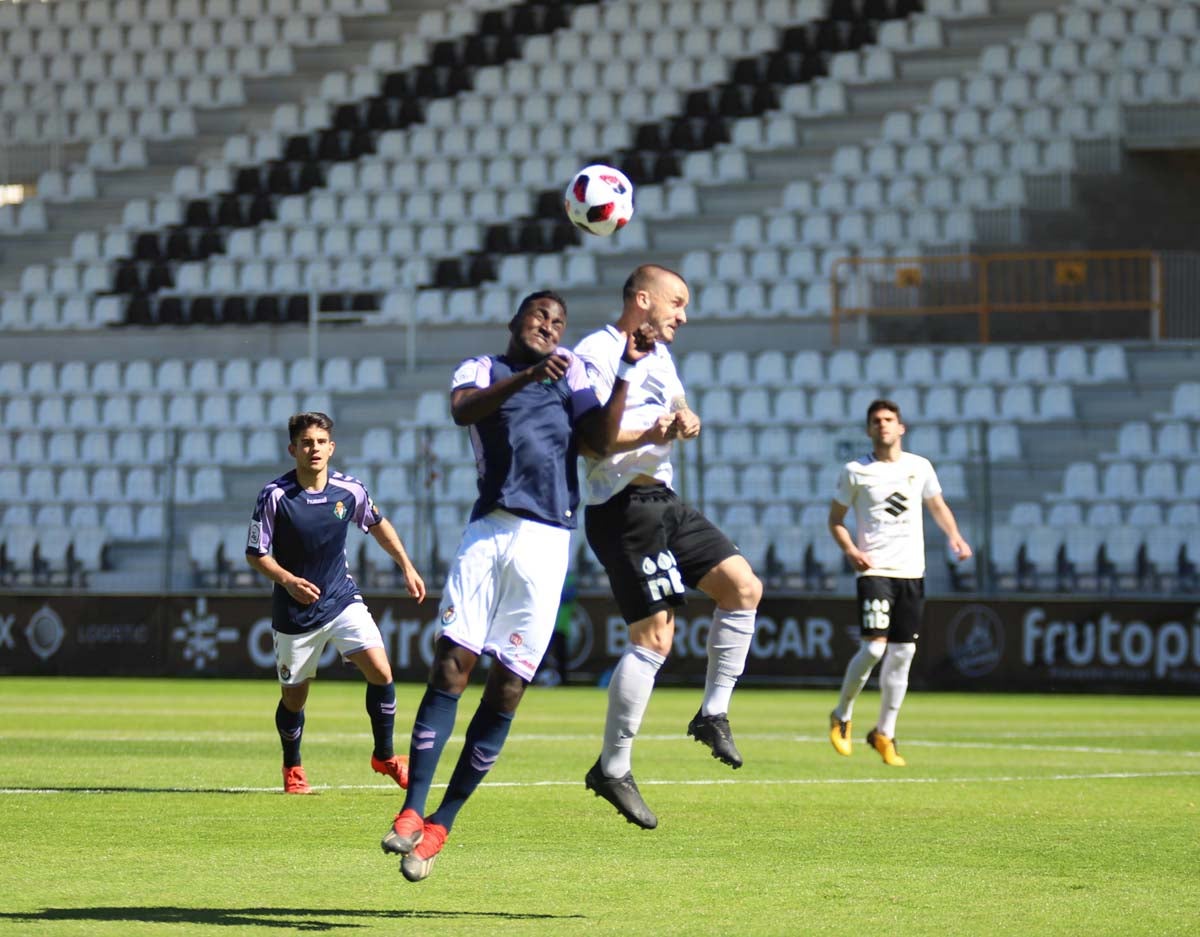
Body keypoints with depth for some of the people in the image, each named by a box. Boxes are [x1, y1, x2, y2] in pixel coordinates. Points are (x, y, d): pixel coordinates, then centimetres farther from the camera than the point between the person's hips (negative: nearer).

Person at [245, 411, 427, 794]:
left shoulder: (350, 490, -6)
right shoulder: (275, 496, -15)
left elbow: (378, 524, 15)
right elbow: (255, 554, -8)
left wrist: (407, 567, 15)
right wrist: (287, 580, -24)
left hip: (342, 599, 2)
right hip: (295, 612, -2)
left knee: (380, 671, -14)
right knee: (294, 697, 7)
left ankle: (384, 756, 5)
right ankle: (292, 768, 33)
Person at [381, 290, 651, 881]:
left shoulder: (570, 373, 19)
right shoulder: (482, 369, 13)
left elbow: (602, 439, 4)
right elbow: (462, 410, -11)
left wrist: (626, 373, -6)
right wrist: (526, 377, -25)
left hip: (546, 544, 1)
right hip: (489, 530, -1)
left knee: (508, 689, -1)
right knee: (450, 666, -12)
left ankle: (440, 825, 5)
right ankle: (411, 813, -12)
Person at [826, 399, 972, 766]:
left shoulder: (919, 467, 9)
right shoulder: (855, 472, 1)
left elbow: (937, 506, 22)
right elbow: (835, 519, 7)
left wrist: (954, 537, 4)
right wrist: (851, 550, -11)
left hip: (912, 571, 4)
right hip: (874, 569, -4)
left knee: (902, 654, 3)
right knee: (873, 647, -16)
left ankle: (884, 734, 14)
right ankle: (842, 716, 6)